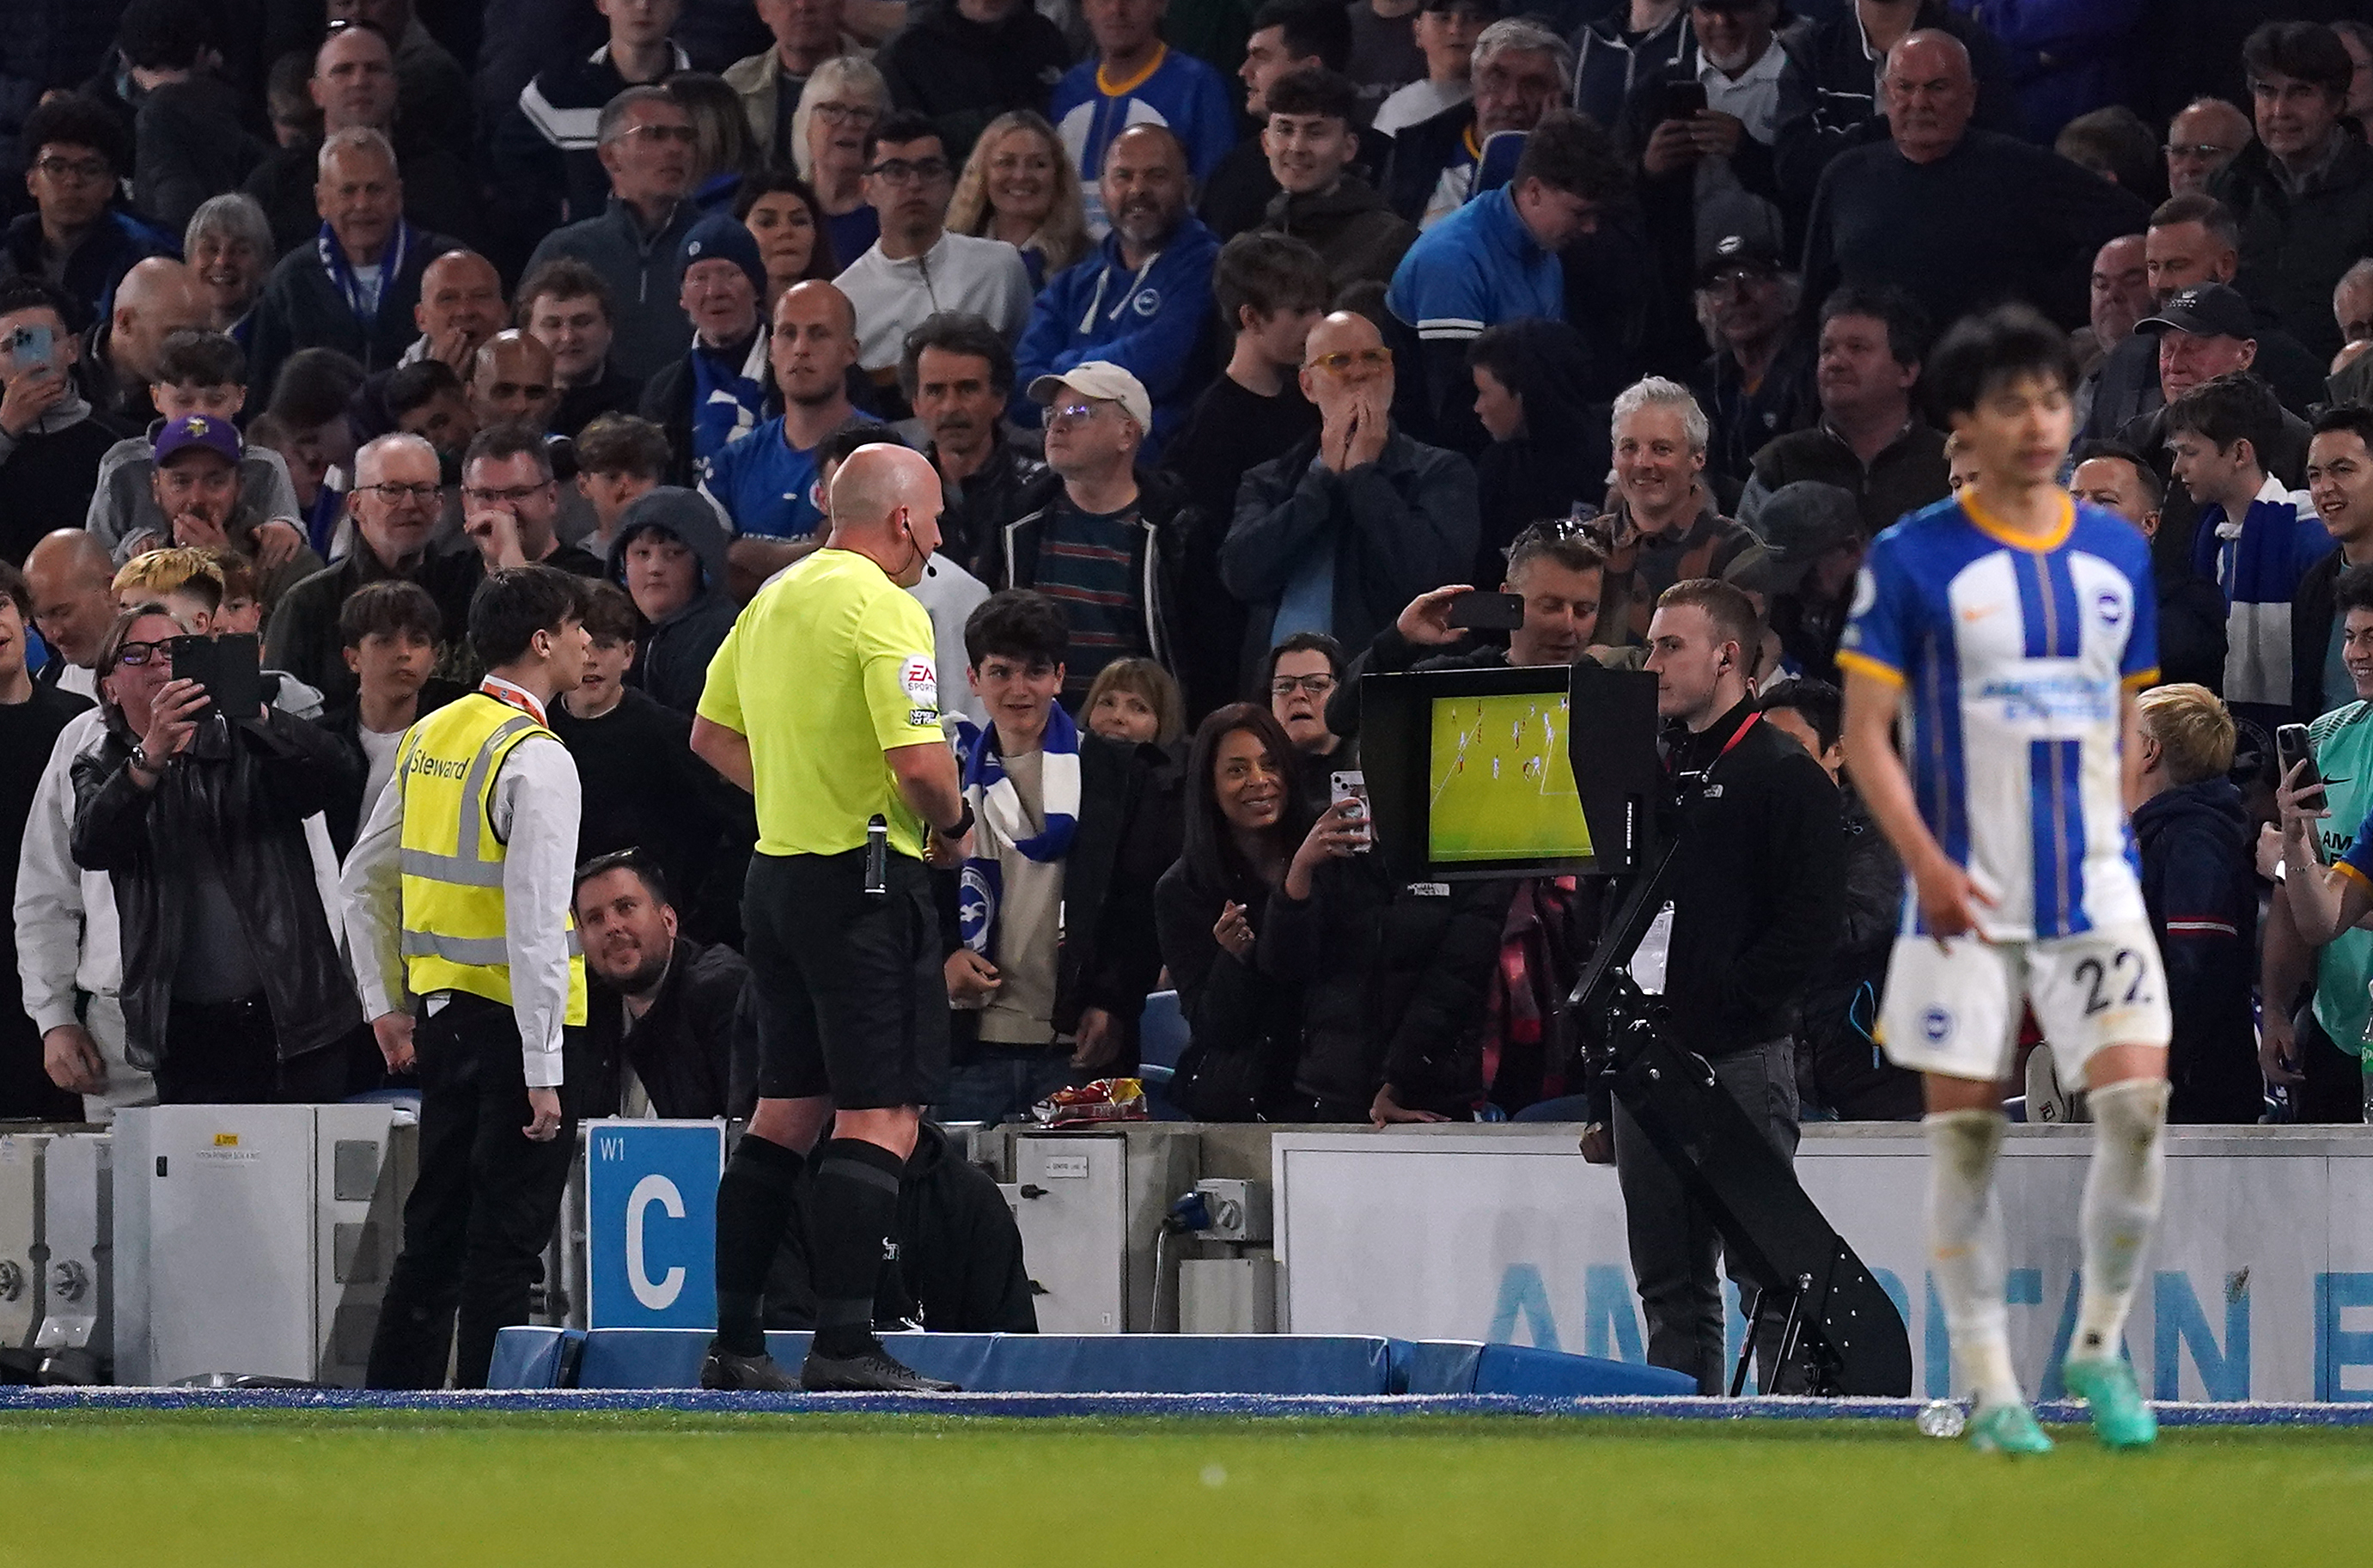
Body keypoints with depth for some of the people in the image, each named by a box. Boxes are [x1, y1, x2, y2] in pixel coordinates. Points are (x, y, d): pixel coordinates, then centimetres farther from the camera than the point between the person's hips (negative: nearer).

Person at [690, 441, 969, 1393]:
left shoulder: (776, 598, 13)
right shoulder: (882, 608, -14)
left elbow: (711, 733, 22)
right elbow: (919, 761, -23)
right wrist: (954, 823, -4)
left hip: (778, 873, 9)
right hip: (864, 881, -9)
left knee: (787, 1109, 14)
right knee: (881, 1117, -8)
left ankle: (735, 1341, 14)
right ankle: (844, 1346, -13)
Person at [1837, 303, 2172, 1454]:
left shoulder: (2119, 557, 8)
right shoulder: (1912, 561, -4)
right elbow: (1865, 733, -6)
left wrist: (2123, 845, 11)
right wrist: (1924, 861, -17)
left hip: (2096, 886, 3)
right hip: (1965, 898, -2)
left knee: (2137, 1104, -12)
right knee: (1965, 1133, 0)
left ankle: (2099, 1345, 5)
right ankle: (1987, 1385, 9)